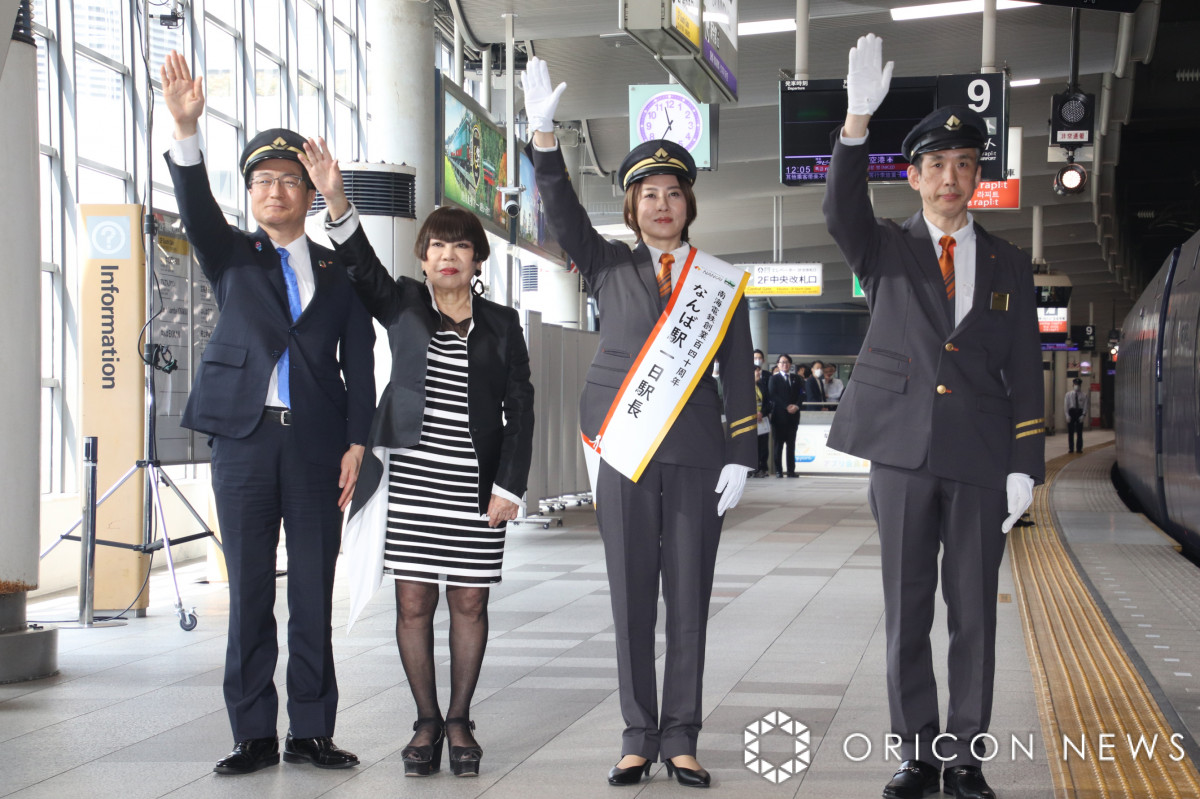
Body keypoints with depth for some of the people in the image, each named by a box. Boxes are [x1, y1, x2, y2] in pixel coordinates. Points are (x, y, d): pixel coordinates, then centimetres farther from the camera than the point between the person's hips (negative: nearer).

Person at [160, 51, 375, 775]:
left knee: (314, 595, 3)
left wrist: (356, 444, -4)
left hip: (317, 444, 0)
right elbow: (197, 210, -10)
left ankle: (312, 732, 10)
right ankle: (255, 735, 8)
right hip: (244, 438, 0)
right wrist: (187, 129, -26)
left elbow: (359, 363, 7)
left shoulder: (340, 272, 11)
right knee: (249, 593, 2)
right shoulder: (232, 257, 10)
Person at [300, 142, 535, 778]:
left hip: (475, 486, 0)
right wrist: (335, 197, -25)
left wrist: (509, 486, -3)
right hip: (410, 480, 0)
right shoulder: (403, 305, 9)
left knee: (470, 603, 3)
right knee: (413, 603, 1)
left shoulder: (501, 324, 8)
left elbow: (519, 409, 6)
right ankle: (426, 722, 12)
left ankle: (459, 721, 15)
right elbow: (360, 265, -9)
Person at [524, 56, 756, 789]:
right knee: (632, 600, 3)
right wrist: (545, 133, -20)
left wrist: (740, 457, -2)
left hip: (696, 459, 0)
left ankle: (680, 737, 10)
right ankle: (639, 737, 11)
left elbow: (740, 378, 6)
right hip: (626, 455, 0)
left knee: (689, 600, 2)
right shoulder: (610, 268, 9)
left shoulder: (721, 282, 8)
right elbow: (563, 213, -6)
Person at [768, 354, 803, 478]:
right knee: (778, 443, -1)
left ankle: (791, 471, 4)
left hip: (793, 415, 3)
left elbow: (801, 394, 9)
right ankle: (778, 471, 1)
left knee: (791, 444, 3)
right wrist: (786, 406, -14)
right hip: (779, 415, -3)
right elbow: (773, 395, -6)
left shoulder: (796, 379, 16)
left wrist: (796, 406, -9)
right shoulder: (774, 378, 5)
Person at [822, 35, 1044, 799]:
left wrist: (1025, 466, -2)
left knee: (974, 614, 4)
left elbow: (1024, 373, 7)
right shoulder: (886, 249, 6)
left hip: (980, 457, 1)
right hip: (903, 451, -1)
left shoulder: (1010, 266, 10)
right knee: (906, 612, 4)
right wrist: (858, 118, -32)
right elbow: (842, 212, -17)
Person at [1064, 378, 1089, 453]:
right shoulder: (1068, 394, 6)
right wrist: (1067, 415, -7)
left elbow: (1085, 405, -1)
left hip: (1080, 413, -1)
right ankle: (1071, 448, 9)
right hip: (1071, 412, 1)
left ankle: (1079, 448, 9)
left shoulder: (1084, 395, 2)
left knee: (1079, 432, 3)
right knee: (1070, 432, 2)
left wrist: (1083, 415, -12)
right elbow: (1066, 405, 3)